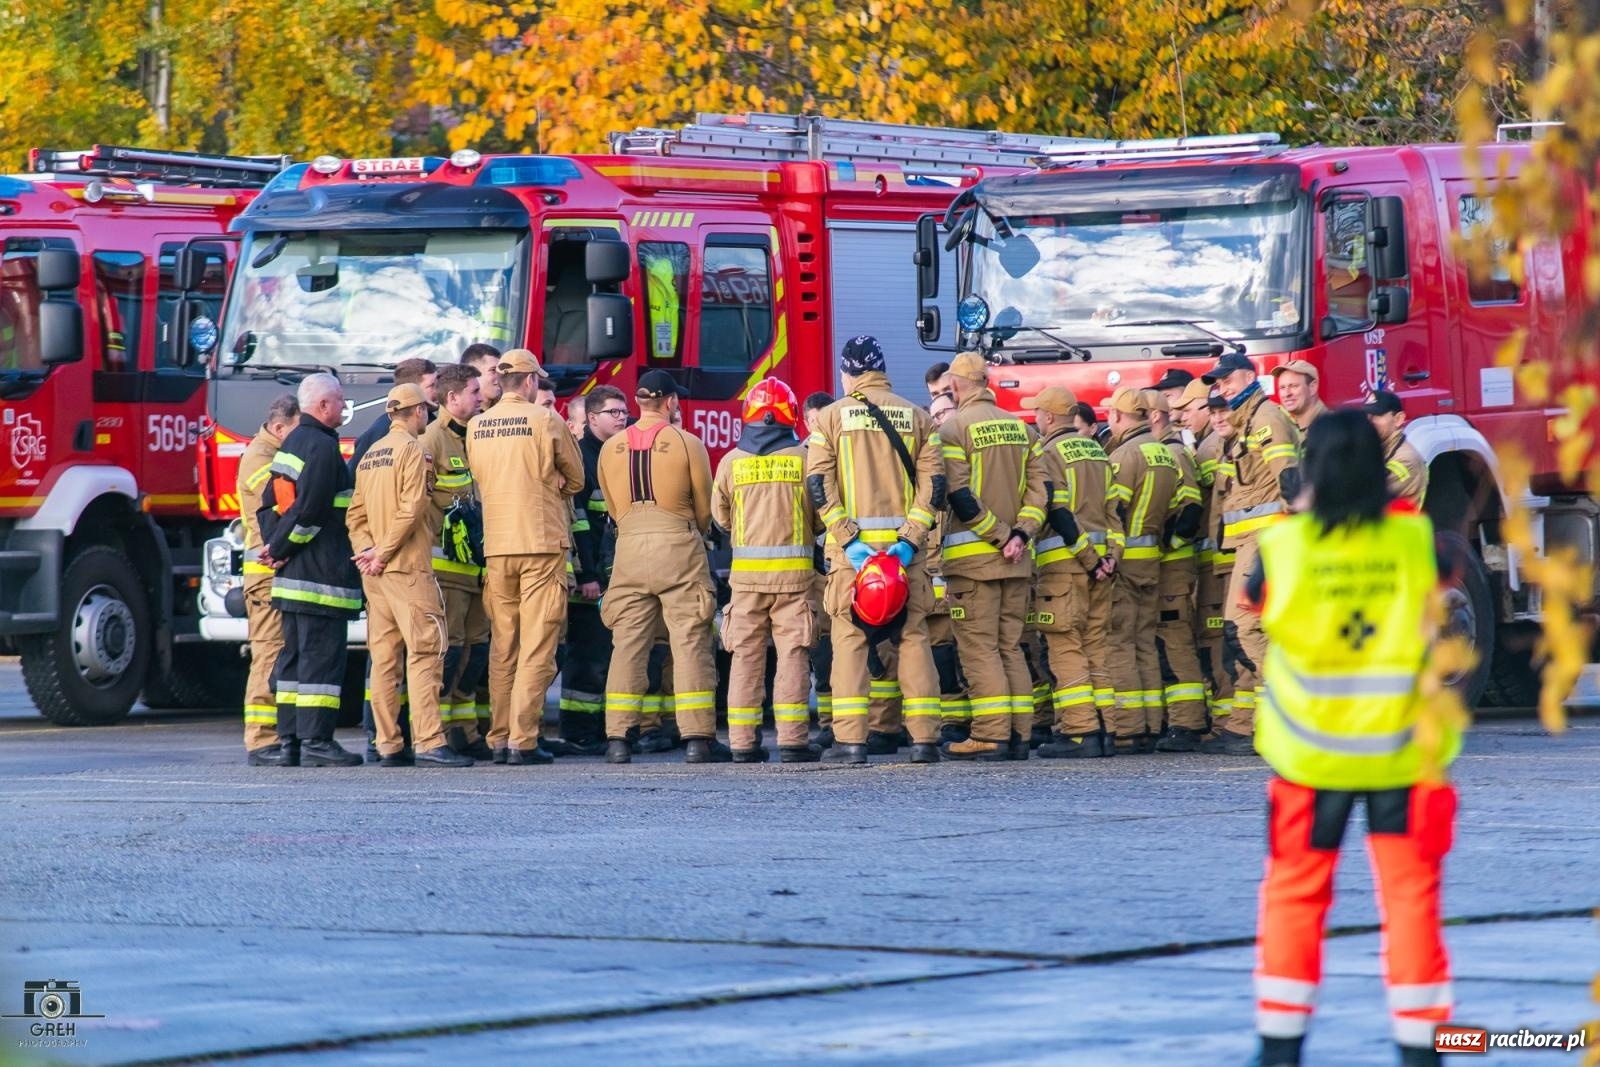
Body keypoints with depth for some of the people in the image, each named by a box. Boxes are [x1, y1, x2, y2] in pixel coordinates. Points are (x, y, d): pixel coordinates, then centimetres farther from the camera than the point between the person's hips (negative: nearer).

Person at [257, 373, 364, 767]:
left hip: (290, 576, 10)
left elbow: (269, 504, 19)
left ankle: (290, 741, 12)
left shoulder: (291, 444, 18)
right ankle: (315, 741, -12)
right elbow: (308, 510, -21)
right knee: (321, 656, -9)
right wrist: (279, 549, -10)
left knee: (294, 657, 11)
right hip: (321, 573, -10)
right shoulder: (322, 447, -13)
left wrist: (273, 546, 6)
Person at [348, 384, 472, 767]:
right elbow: (410, 509, -17)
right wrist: (383, 553, -12)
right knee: (425, 651, -10)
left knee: (384, 656, 7)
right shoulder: (411, 449, -7)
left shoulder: (371, 455, 16)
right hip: (407, 566, -8)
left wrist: (367, 549, -1)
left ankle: (388, 744, 7)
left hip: (375, 573, 8)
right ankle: (428, 742, -17)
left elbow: (357, 513, 11)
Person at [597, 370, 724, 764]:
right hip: (679, 549, -3)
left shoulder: (611, 448, 6)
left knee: (627, 644, 5)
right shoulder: (687, 444, -4)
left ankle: (618, 738, 0)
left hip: (629, 549, 3)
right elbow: (704, 508, 4)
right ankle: (698, 738, -4)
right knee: (690, 642, -1)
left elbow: (613, 507, 13)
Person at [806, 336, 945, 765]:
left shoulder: (832, 416, 3)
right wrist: (910, 538, -4)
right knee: (913, 637, 6)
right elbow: (933, 483, 0)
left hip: (852, 545, -2)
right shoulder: (917, 417, 9)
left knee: (850, 640, 1)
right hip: (903, 544, 2)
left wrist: (847, 539, -9)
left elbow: (819, 484, -6)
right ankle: (924, 737, 3)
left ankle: (850, 740, -6)